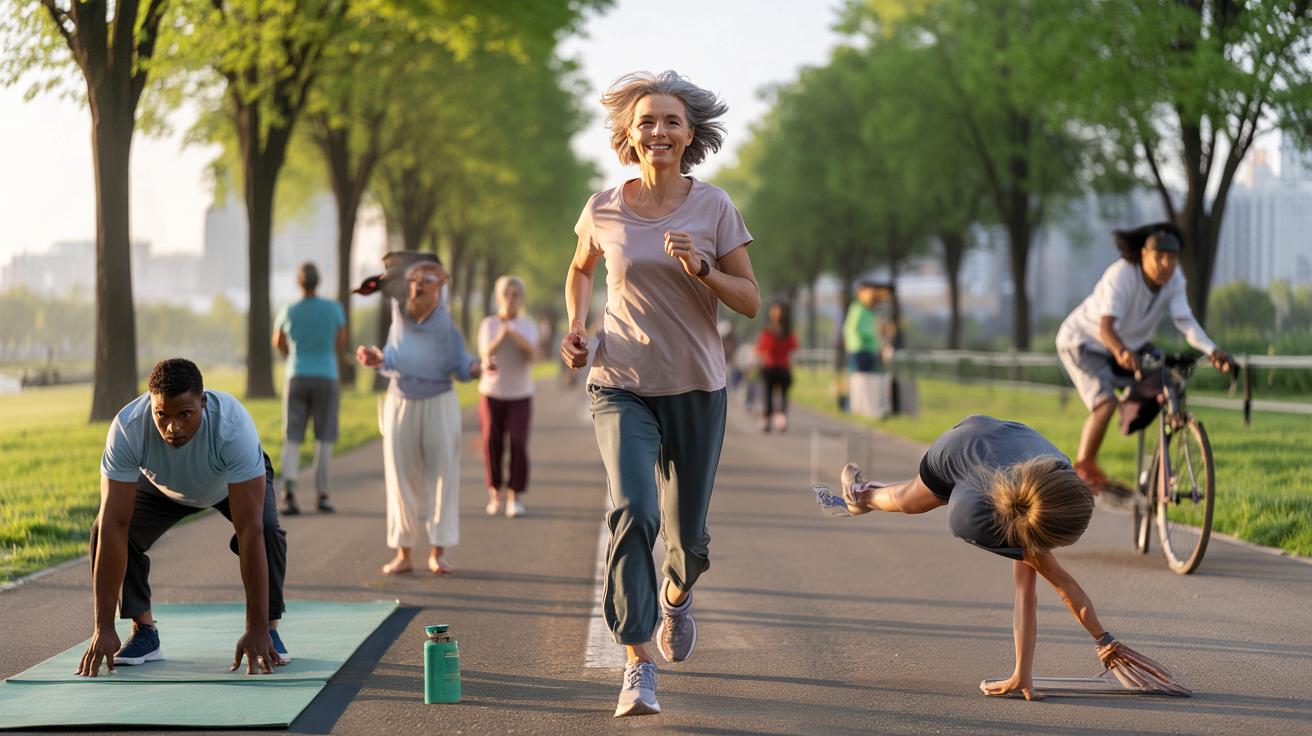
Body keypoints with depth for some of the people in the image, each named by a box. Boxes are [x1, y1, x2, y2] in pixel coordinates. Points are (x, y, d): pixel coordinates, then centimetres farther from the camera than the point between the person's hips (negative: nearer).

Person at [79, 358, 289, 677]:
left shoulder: (234, 426, -44)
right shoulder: (127, 429, -39)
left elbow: (250, 530, -45)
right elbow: (114, 526, -39)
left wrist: (257, 630, -47)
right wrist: (104, 628, -41)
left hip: (235, 480, -2)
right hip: (163, 485, 2)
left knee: (267, 531, -31)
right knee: (104, 532, -21)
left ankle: (269, 629, -9)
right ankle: (144, 633, -4)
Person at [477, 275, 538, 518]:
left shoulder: (528, 327, 0)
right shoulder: (488, 324, -2)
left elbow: (532, 354, -16)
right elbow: (485, 355, -15)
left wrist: (516, 336, -34)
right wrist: (500, 337, -34)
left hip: (520, 395, 0)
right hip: (491, 392, 0)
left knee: (518, 445, -10)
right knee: (492, 444, -3)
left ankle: (516, 498, -4)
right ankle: (495, 494, 12)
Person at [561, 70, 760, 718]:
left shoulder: (713, 208, -3)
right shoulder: (603, 210, 0)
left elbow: (750, 301, -2)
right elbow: (579, 270, 20)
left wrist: (700, 268, -19)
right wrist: (576, 326, 3)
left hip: (695, 389, 1)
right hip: (621, 386, -1)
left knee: (687, 536, 7)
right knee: (632, 511, -23)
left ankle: (676, 593, 45)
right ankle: (638, 663, -15)